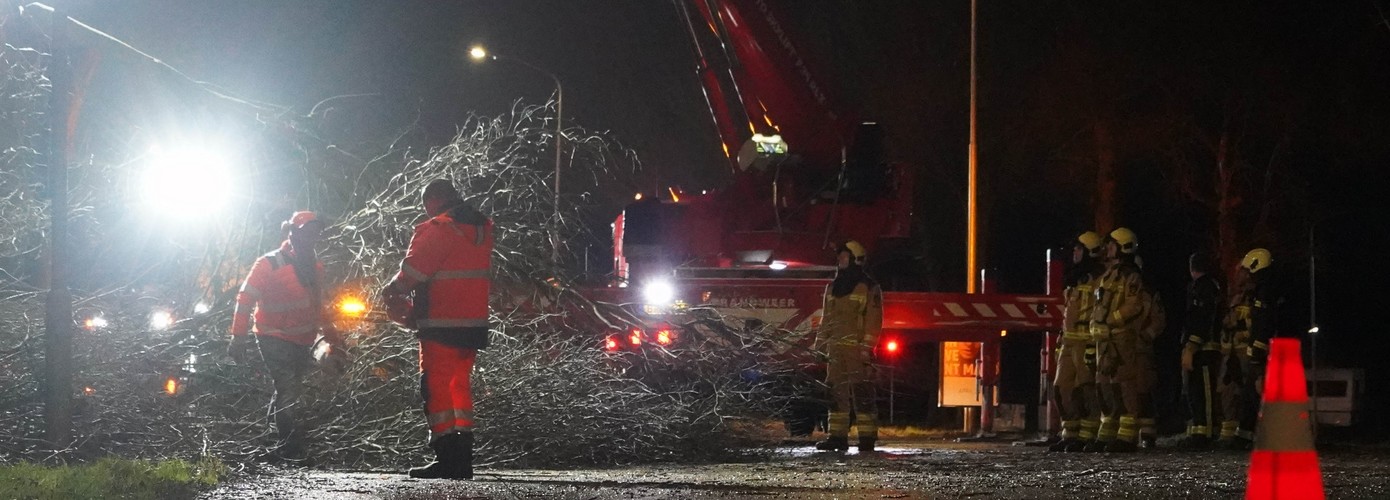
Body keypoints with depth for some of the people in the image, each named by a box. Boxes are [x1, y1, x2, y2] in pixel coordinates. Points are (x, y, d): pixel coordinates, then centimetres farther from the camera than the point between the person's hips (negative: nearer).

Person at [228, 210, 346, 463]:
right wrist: (238, 338, -15)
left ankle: (281, 449, 27)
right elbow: (246, 299, -10)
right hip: (275, 340, -7)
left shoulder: (314, 267, 11)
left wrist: (333, 337, 23)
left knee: (287, 394, 16)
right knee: (289, 391, -17)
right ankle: (292, 448, -20)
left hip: (301, 343, 7)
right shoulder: (270, 264, -11)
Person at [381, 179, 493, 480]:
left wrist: (391, 292, 6)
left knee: (437, 388, -3)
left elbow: (412, 272, -15)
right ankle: (463, 459, 15)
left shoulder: (436, 230, -13)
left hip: (441, 327, -8)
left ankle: (446, 458, -9)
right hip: (475, 323, 8)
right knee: (460, 386, 16)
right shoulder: (482, 229, 14)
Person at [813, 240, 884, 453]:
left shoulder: (869, 288, -3)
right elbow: (826, 319, 21)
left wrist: (867, 349, -16)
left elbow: (874, 321, -8)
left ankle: (867, 438, -8)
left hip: (857, 350, -7)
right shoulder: (833, 288, 18)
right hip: (836, 351, 7)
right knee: (836, 393, 5)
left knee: (862, 394, -8)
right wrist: (819, 346, 14)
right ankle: (837, 437, 7)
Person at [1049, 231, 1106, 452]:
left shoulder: (1099, 281, -9)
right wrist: (1062, 343, 23)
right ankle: (1070, 436, 11)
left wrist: (1094, 346, -22)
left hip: (1087, 343, -9)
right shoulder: (1076, 281, 21)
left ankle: (1086, 437, -7)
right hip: (1070, 343, 9)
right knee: (1063, 388, 7)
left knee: (1085, 391, -9)